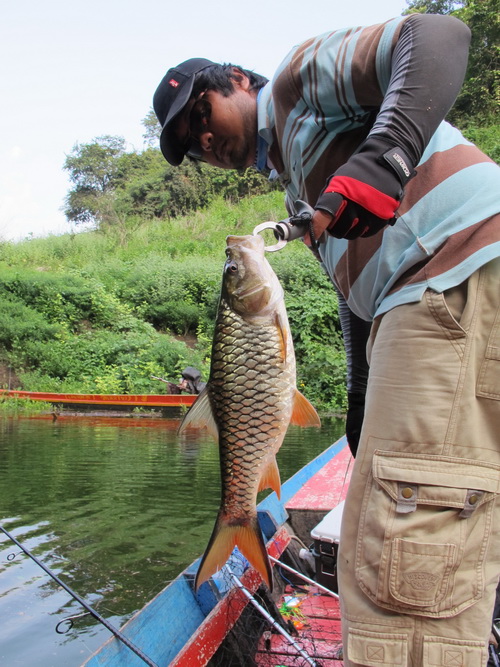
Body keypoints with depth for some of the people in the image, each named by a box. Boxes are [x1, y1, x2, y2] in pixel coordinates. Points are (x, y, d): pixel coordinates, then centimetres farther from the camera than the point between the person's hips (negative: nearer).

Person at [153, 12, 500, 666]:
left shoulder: (301, 75, 9)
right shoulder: (298, 183, 33)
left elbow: (436, 35, -8)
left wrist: (377, 160, -24)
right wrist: (362, 411, 20)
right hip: (419, 308, 10)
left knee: (401, 579, -14)